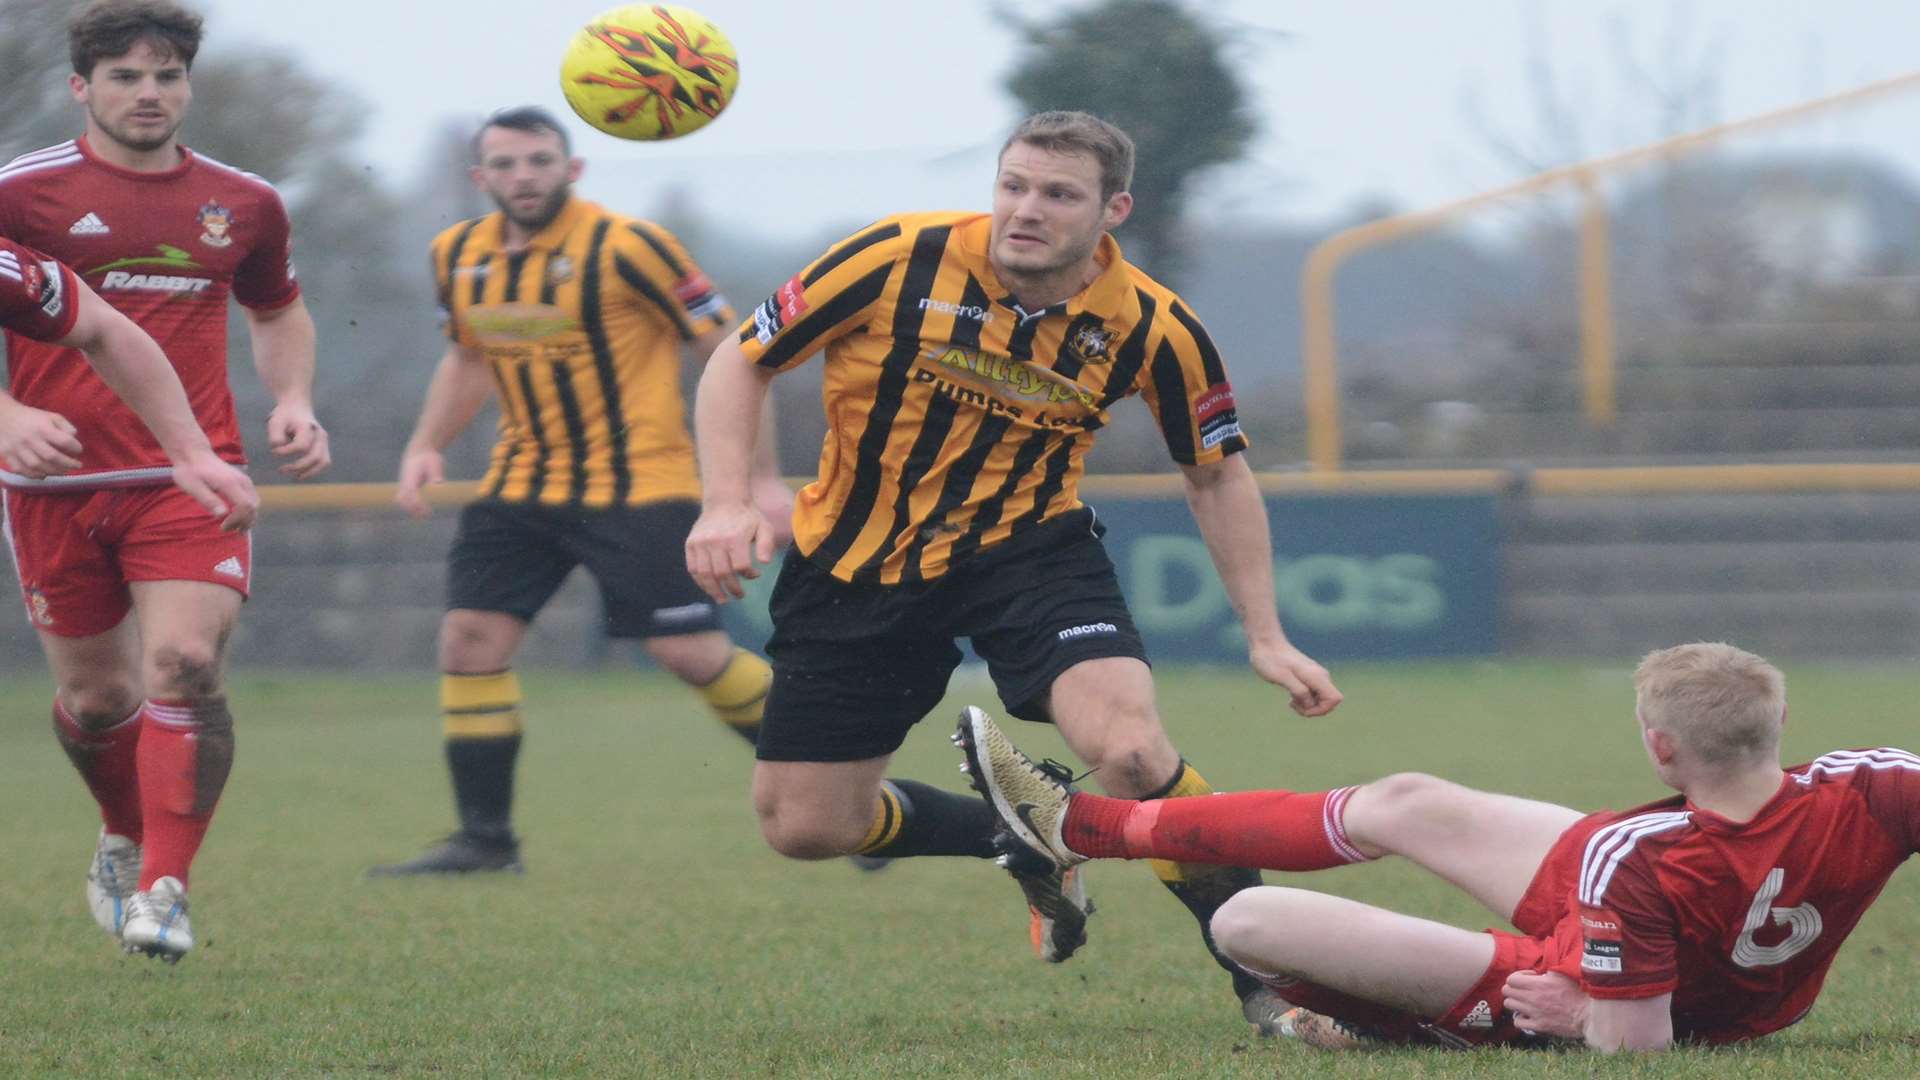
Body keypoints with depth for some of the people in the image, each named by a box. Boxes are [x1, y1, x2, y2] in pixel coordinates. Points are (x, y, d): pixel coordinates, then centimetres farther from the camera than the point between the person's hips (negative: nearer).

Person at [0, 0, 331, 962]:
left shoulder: (242, 204, 9)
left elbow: (277, 308, 27)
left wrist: (292, 402, 9)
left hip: (189, 476, 1)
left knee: (185, 664, -19)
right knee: (93, 694, 7)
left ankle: (162, 887, -17)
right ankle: (125, 840, 37)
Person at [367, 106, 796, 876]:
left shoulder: (626, 247, -14)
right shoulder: (459, 256, 5)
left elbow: (730, 351, -10)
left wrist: (761, 477, -12)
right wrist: (426, 446, 8)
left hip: (637, 486, -6)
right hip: (522, 486, 6)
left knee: (691, 653, -10)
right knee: (470, 637, -5)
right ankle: (484, 837, 5)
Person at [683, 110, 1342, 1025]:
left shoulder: (1152, 329, -14)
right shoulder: (897, 261, -20)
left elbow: (1216, 475, 3)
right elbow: (740, 363, -8)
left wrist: (1265, 635, 0)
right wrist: (727, 503, -23)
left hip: (1029, 547, -1)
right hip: (855, 562, 1)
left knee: (1130, 750, -28)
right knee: (804, 827, 1)